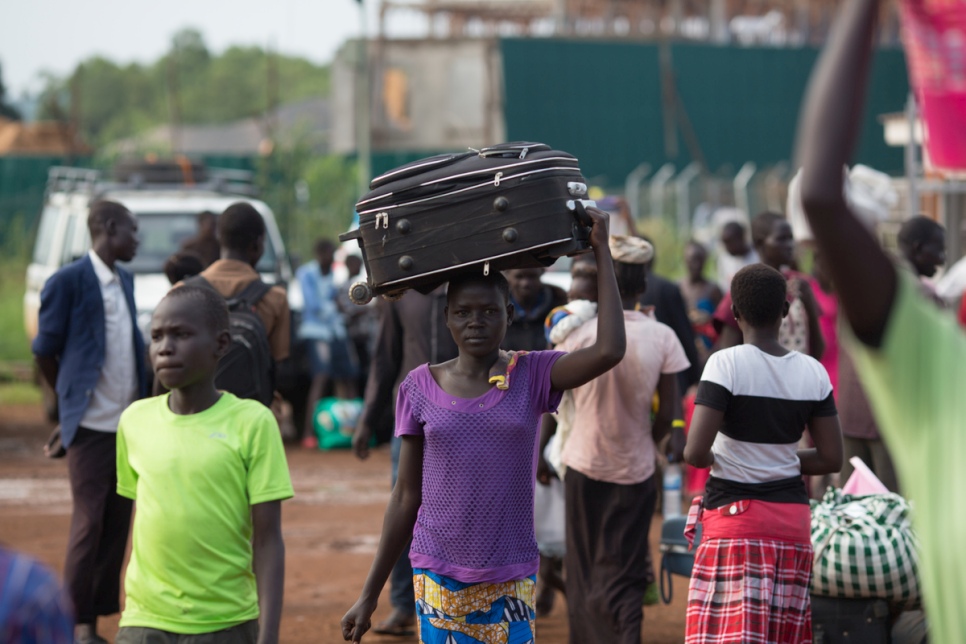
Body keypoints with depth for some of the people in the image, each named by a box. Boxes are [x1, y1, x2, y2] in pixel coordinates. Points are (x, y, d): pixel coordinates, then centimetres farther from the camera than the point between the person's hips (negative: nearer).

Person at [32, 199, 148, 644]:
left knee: (118, 523, 7)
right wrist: (72, 399, 4)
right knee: (89, 523, -3)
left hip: (129, 423, 6)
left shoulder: (125, 282, 13)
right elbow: (45, 350, -4)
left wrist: (141, 404, 10)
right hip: (91, 424, -6)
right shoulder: (68, 282, -9)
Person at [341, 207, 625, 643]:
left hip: (510, 579, -1)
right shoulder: (420, 388, 2)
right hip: (438, 576, 1)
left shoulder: (532, 377, -1)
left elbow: (608, 350, -19)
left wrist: (601, 250, -13)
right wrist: (370, 594, 7)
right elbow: (406, 496, 7)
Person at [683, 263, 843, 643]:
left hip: (735, 516, -5)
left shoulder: (727, 364, -12)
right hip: (793, 520, 5)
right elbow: (831, 459, 4)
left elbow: (695, 453, -20)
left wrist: (711, 458, 3)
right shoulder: (812, 372, 2)